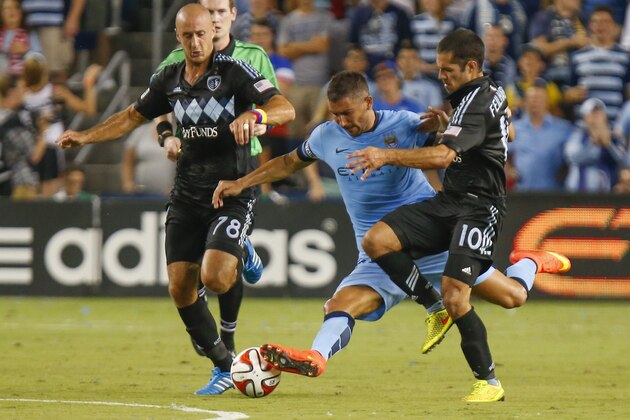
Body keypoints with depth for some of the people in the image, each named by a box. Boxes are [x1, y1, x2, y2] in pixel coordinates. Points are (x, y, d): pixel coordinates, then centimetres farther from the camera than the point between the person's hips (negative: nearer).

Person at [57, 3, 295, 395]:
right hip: (187, 196, 6)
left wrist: (252, 115, -38)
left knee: (215, 275, -24)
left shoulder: (235, 71, -10)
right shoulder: (169, 80, 7)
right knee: (180, 287, -1)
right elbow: (134, 116, 22)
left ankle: (241, 258, 12)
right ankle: (224, 366, 12)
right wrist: (86, 136, 13)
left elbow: (285, 109, -18)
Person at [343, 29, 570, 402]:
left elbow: (444, 157, -31)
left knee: (455, 294, -20)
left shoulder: (476, 102, -18)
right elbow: (506, 133, 34)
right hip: (449, 202, 10)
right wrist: (448, 126, 23)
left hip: (478, 207, -10)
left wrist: (388, 155, -34)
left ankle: (489, 382, -8)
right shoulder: (493, 93, 13)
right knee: (376, 241, -7)